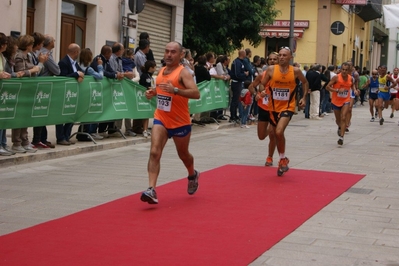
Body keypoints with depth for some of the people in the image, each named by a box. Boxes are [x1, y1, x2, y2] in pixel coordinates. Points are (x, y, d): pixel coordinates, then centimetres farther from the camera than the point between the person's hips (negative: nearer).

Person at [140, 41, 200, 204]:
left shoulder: (183, 73, -14)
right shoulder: (161, 71, 7)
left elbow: (196, 93, -26)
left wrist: (175, 90, -38)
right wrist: (152, 92, 4)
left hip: (180, 122, -4)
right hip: (160, 120, 4)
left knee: (183, 154, 17)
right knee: (154, 152, -16)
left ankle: (193, 175, 49)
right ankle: (152, 190, -21)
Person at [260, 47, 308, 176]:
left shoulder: (295, 71, -8)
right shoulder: (271, 69, -6)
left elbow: (305, 82, 10)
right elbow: (262, 84, 2)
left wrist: (304, 98, 3)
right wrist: (262, 91, -19)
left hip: (288, 107, -3)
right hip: (274, 107, 3)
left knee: (279, 131, -24)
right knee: (277, 134, 15)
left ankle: (283, 159, -3)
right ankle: (283, 160, 35)